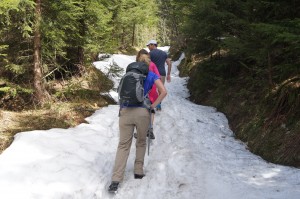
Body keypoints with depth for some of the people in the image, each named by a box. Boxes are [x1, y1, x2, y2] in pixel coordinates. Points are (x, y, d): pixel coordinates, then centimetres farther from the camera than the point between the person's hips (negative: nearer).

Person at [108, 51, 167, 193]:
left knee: (123, 145, 4)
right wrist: (153, 106, 2)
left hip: (125, 112, 2)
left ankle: (116, 180, -5)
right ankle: (138, 171, 26)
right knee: (141, 142, 22)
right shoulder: (151, 75, 8)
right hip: (142, 112, -2)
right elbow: (163, 92, -3)